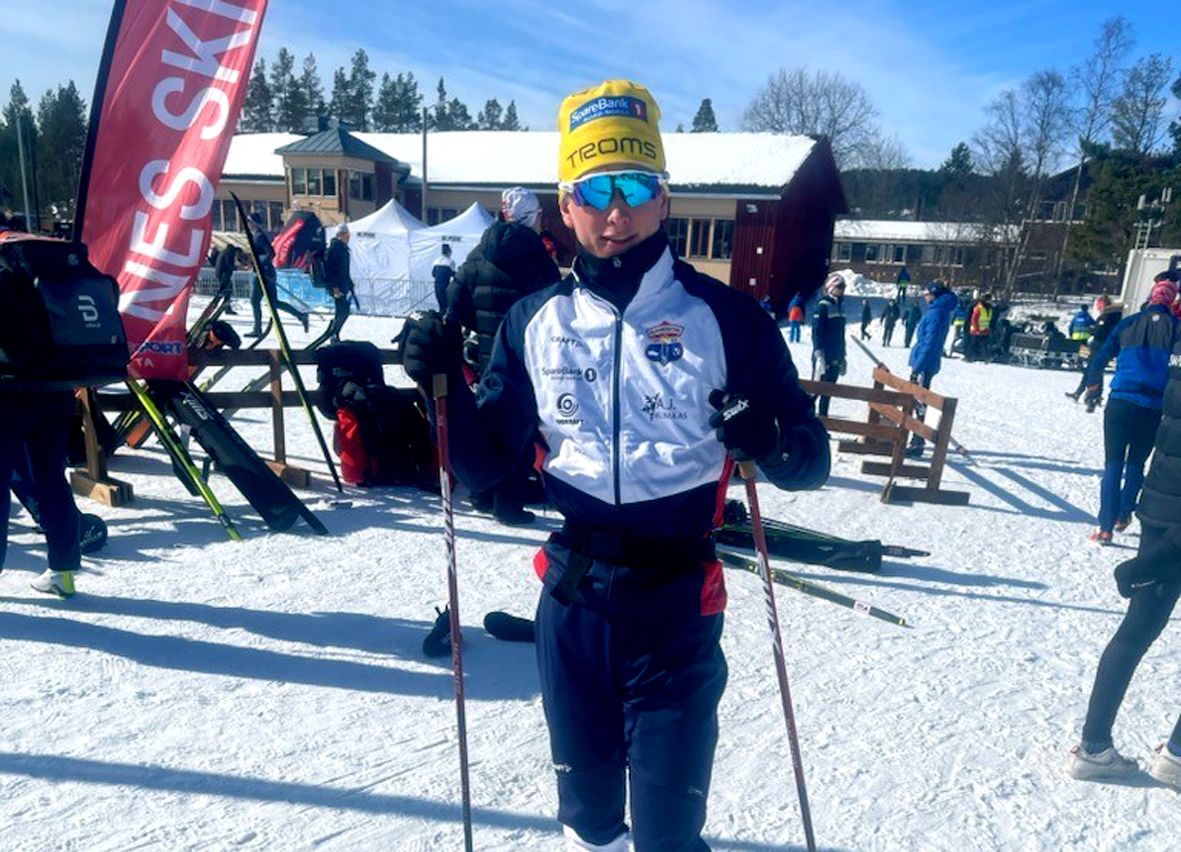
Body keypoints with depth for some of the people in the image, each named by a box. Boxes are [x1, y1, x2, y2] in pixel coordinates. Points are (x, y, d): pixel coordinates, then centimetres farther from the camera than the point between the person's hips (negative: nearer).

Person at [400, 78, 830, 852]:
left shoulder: (725, 317, -9)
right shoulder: (535, 321, 0)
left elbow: (812, 459, -5)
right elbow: (488, 463, 4)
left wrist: (772, 441, -27)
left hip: (677, 604, -2)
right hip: (570, 597, 3)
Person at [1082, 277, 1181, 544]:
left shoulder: (1128, 323, 6)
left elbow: (1100, 358, 8)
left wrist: (1093, 387, 20)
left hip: (1120, 403, 0)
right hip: (1153, 409, 0)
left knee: (1113, 465, 3)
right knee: (1136, 464, 18)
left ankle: (1106, 528, -2)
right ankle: (1123, 515, 21)